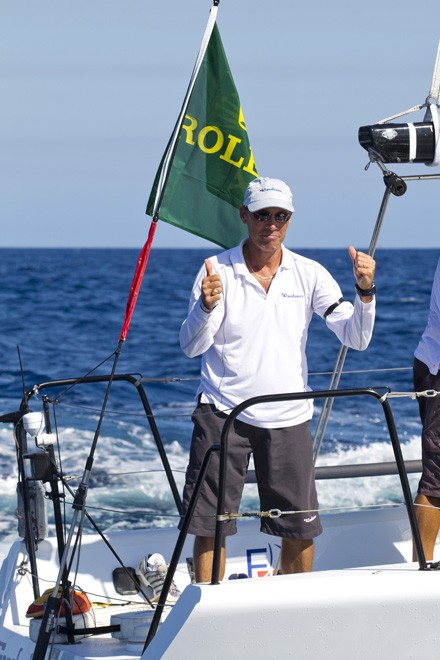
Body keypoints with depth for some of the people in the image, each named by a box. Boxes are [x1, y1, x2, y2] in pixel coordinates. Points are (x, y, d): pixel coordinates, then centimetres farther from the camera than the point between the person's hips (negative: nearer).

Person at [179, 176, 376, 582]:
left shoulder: (309, 275, 3)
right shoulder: (217, 271, -3)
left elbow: (356, 339, -2)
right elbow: (191, 347, -12)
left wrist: (365, 292, -19)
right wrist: (206, 306, -32)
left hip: (288, 417, 2)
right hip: (223, 413, -2)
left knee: (300, 528, 5)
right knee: (209, 525, -2)